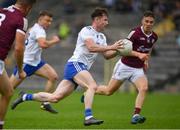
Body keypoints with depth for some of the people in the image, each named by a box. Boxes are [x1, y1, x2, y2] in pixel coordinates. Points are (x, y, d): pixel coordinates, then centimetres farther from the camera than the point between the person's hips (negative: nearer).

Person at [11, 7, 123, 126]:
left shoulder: (102, 37, 20)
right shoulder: (86, 30, -6)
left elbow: (107, 55, 19)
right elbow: (91, 47, -21)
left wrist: (117, 50, 2)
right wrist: (111, 47, -20)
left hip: (82, 69, 8)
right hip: (75, 64, -8)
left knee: (55, 97, 2)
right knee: (93, 86, -29)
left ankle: (25, 97, 15)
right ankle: (88, 117, -34)